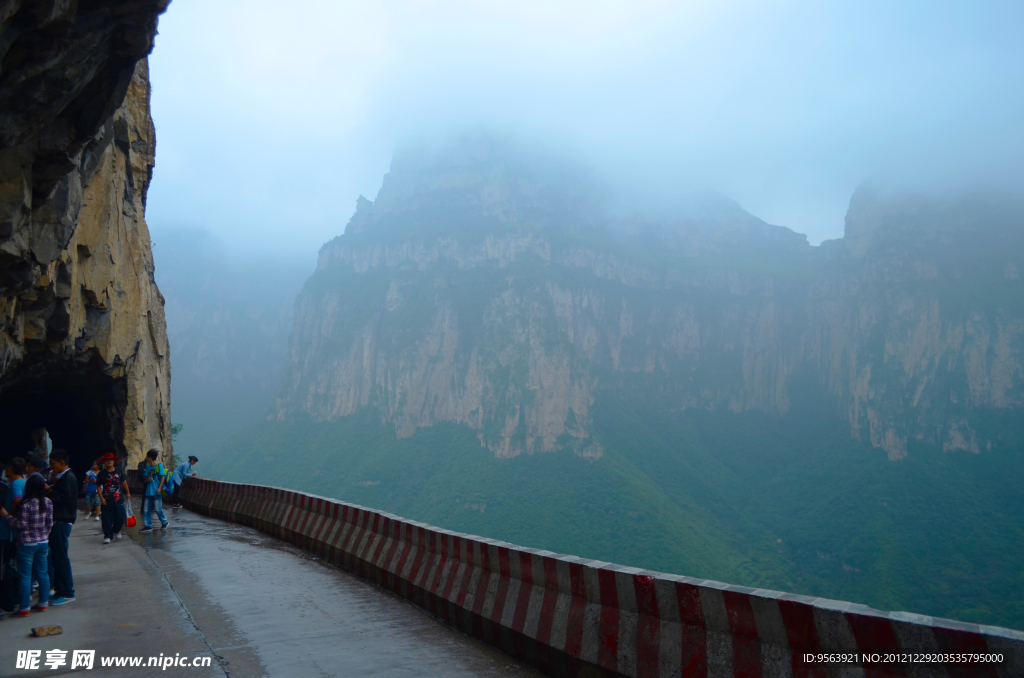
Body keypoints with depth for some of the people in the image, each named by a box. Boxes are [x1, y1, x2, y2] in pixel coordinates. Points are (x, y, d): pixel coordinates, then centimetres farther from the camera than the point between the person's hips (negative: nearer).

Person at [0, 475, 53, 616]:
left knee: (25, 576, 2)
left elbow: (21, 524, -14)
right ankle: (43, 602, 21)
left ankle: (24, 608, 7)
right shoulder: (48, 502, 2)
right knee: (42, 573, 14)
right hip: (43, 542, 6)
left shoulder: (26, 504, -17)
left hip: (27, 544, -6)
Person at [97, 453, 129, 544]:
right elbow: (99, 486, 0)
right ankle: (107, 536, 8)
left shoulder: (119, 471, 2)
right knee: (107, 519, 0)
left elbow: (124, 482, 12)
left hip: (118, 499, 1)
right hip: (106, 500, -1)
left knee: (120, 517, 4)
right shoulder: (102, 474, -2)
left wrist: (127, 493, 12)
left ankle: (116, 531, 29)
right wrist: (101, 498, -8)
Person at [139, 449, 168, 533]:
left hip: (156, 492, -7)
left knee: (158, 509, 0)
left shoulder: (159, 465, -7)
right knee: (146, 510, 5)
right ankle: (148, 526, 11)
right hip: (148, 491, 7)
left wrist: (159, 488, -17)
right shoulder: (148, 466, 12)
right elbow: (145, 477, 17)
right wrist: (147, 479, -8)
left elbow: (163, 477, -10)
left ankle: (164, 523, 19)